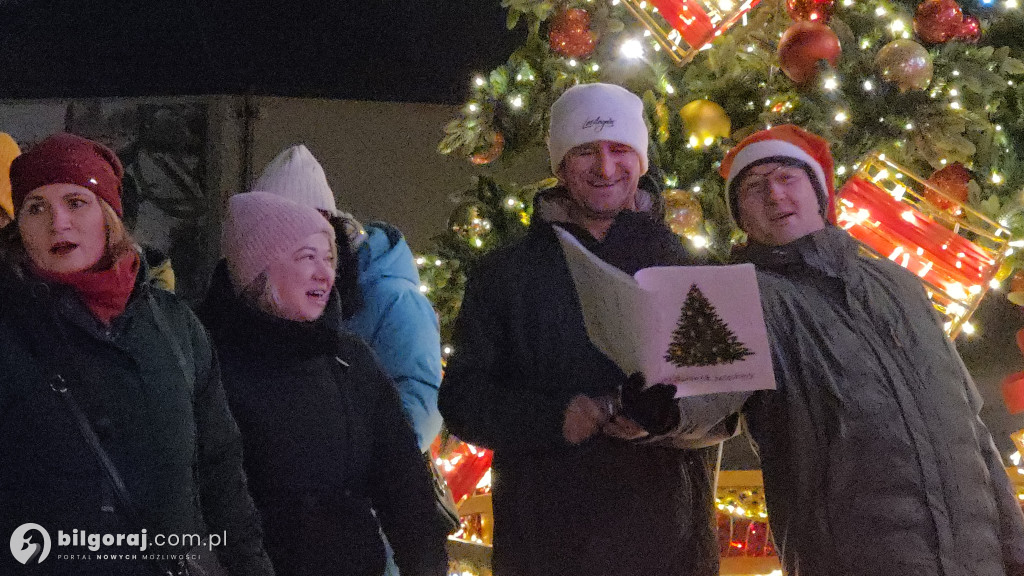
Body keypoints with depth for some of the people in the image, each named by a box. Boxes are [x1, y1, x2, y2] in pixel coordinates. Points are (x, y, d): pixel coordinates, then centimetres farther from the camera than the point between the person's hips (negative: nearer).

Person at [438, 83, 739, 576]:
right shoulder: (504, 275, 7)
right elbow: (462, 399, 2)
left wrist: (664, 415, -18)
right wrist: (554, 418, -16)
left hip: (666, 536, 1)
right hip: (544, 536, 0)